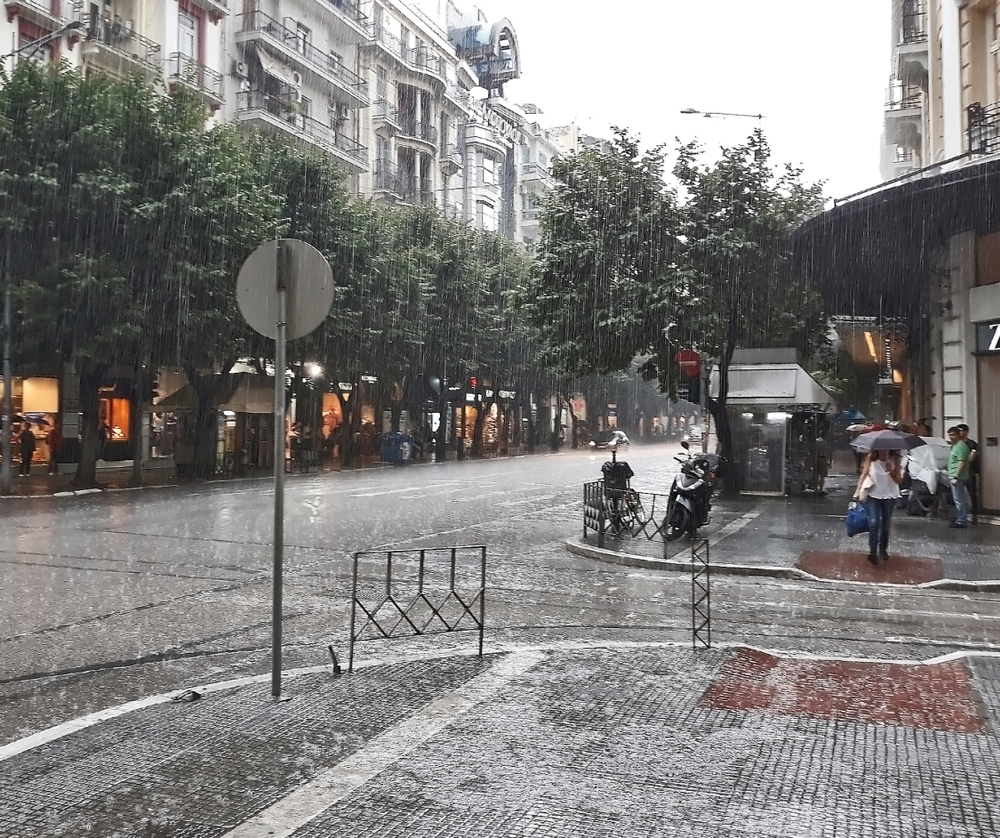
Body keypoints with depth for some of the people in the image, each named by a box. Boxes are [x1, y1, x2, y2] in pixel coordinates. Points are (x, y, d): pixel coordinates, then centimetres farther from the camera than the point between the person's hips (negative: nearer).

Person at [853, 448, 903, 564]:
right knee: (874, 523, -11)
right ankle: (872, 552, -2)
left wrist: (891, 471, -27)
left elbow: (899, 480, -8)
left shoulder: (896, 459, -10)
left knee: (885, 525, 13)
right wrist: (858, 491, -17)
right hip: (873, 495, -1)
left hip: (890, 496, 1)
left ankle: (883, 550, 32)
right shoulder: (871, 458, -12)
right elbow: (863, 475, -8)